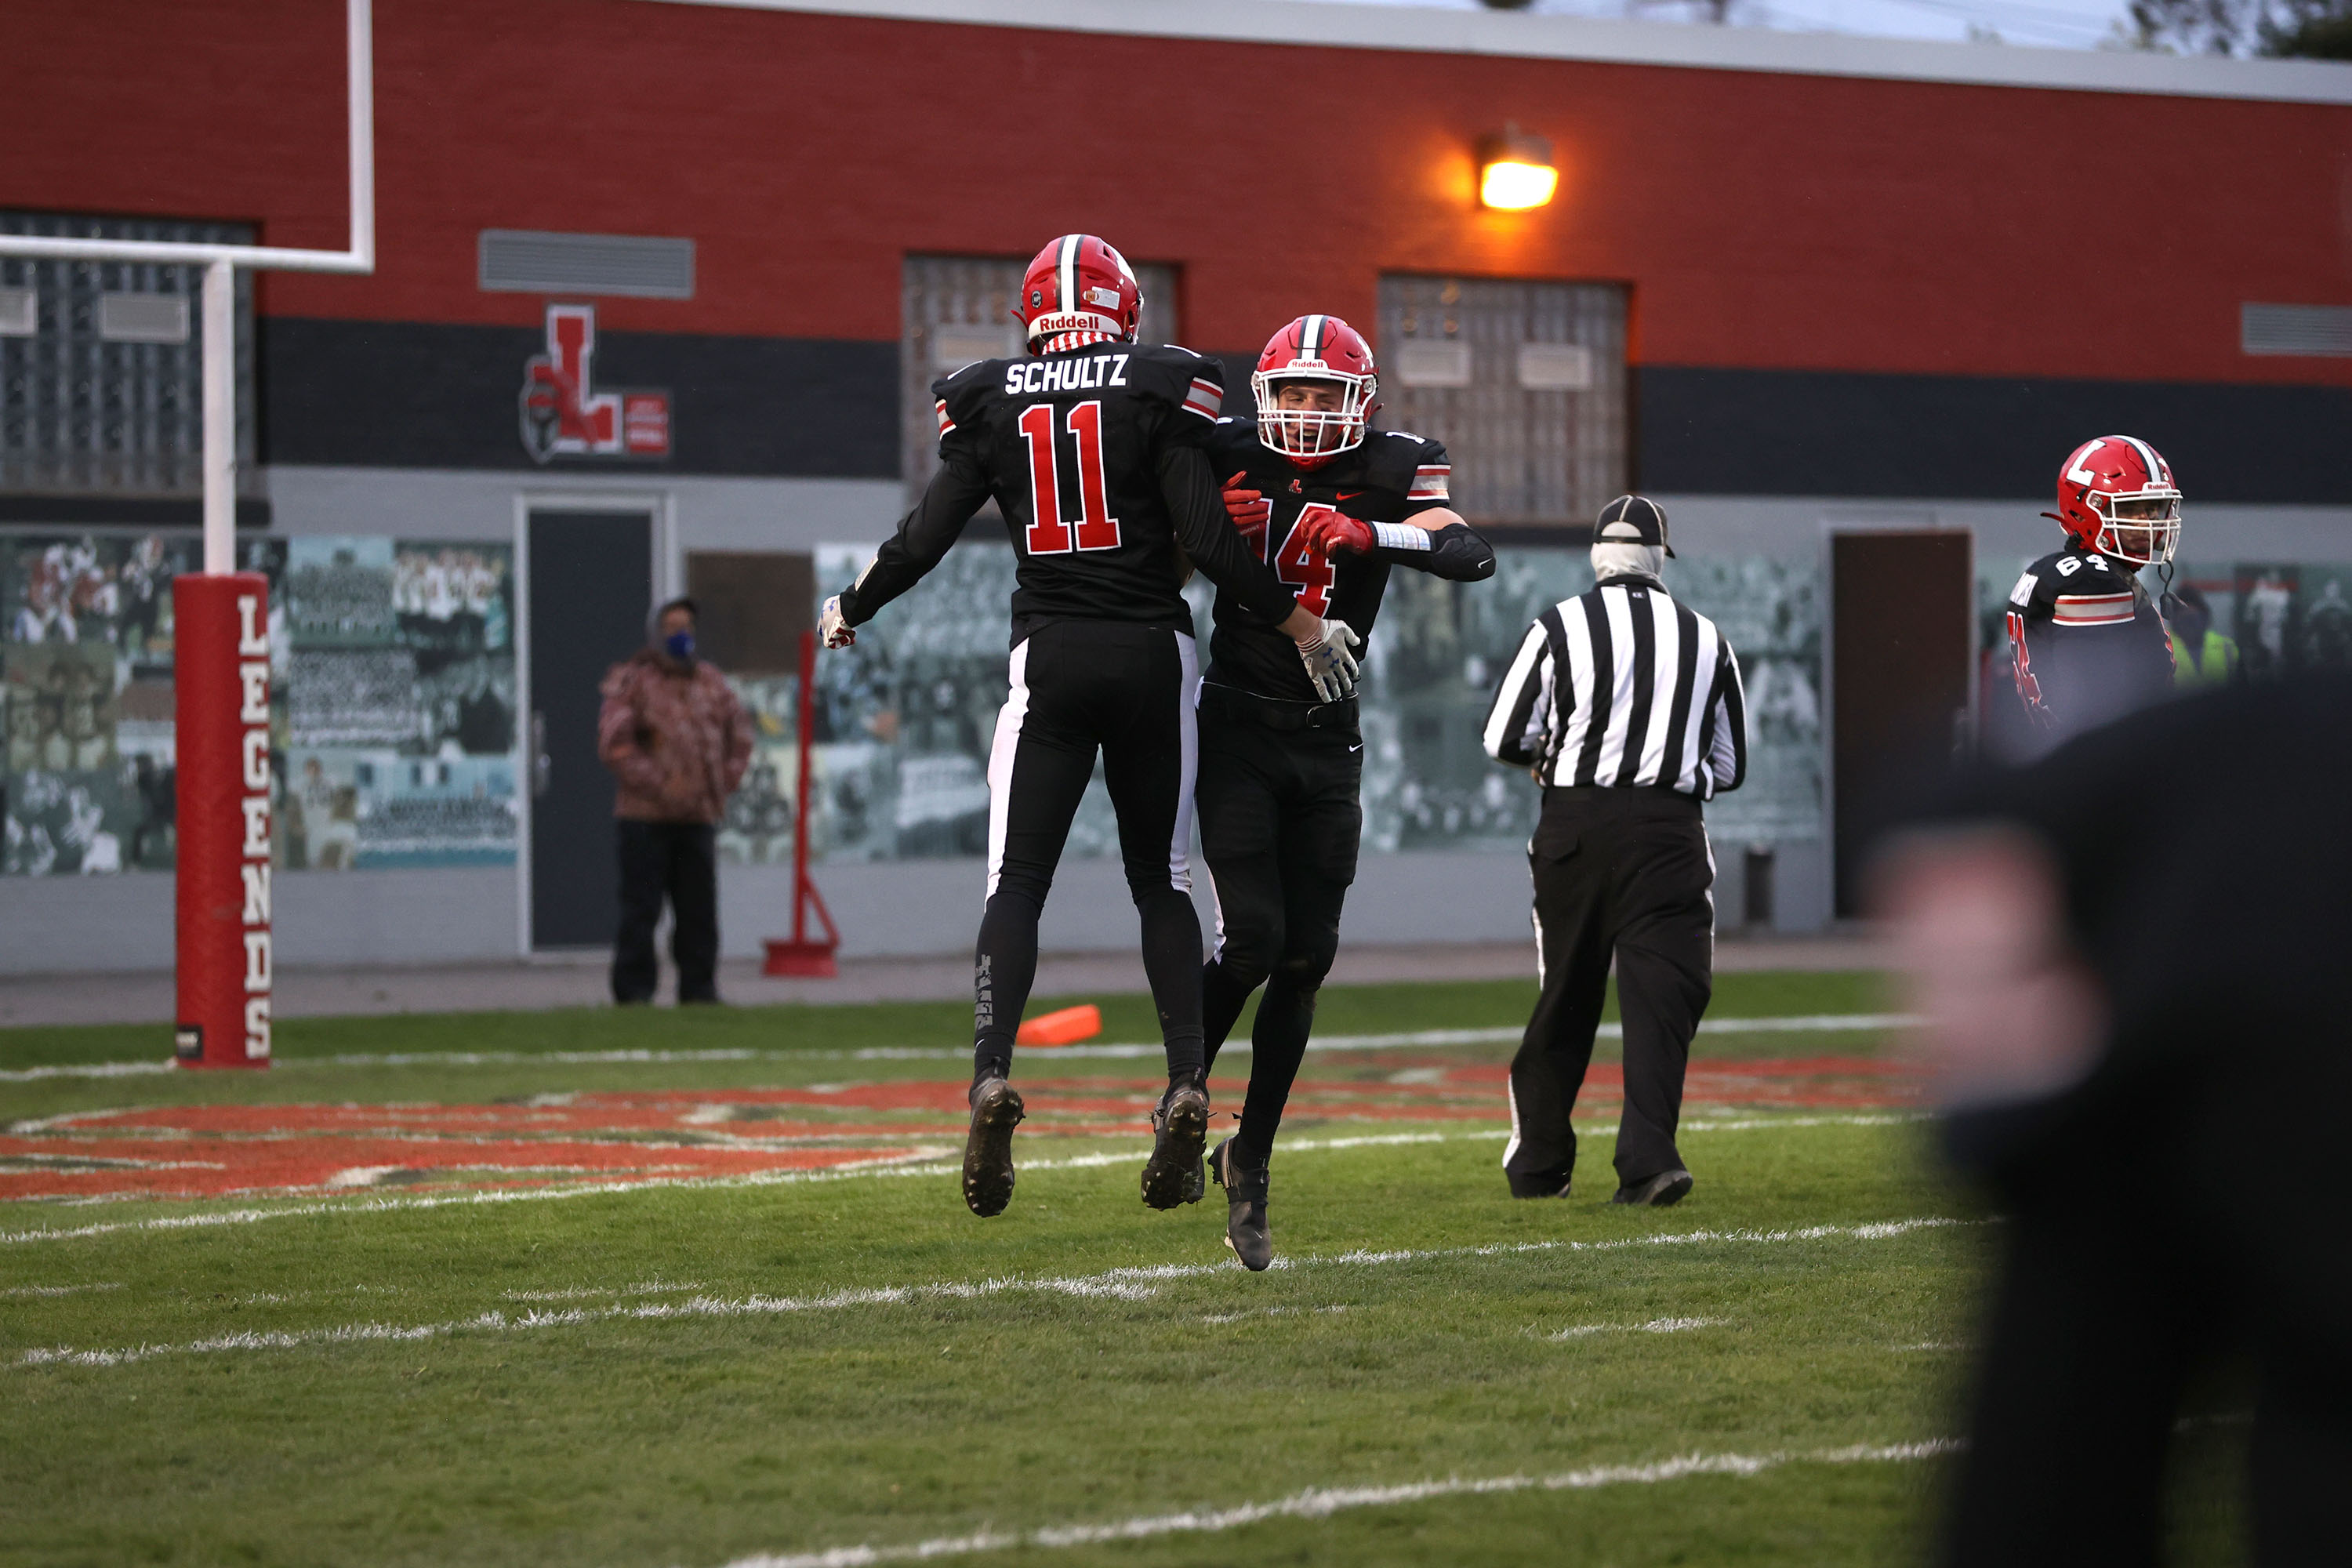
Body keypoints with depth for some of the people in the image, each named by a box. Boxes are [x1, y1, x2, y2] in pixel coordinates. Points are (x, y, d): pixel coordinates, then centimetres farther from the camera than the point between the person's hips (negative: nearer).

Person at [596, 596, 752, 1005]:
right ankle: (634, 990, 0)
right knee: (641, 909, -4)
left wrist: (726, 780, 9)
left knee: (699, 909, 6)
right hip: (646, 817, -5)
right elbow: (614, 742, -10)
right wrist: (658, 785, -14)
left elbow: (739, 729, 23)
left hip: (699, 814, 5)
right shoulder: (631, 679, -2)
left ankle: (699, 987, 12)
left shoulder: (710, 680, 15)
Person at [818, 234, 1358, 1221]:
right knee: (1161, 880, 12)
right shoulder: (1160, 388, -2)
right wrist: (1302, 626, 2)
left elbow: (923, 541, 2)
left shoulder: (989, 400, 3)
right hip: (1152, 656, 0)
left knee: (1016, 881, 1)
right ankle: (1187, 1083, -2)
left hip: (1050, 657, 0)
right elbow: (1208, 541, -8)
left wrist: (849, 611, 20)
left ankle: (992, 1074, -21)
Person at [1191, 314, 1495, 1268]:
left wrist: (1362, 534, -30)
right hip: (1238, 732, -2)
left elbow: (1471, 556, -19)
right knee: (1251, 940, -15)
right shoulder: (1229, 464, -2)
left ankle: (1249, 1164, 14)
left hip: (1328, 743, 2)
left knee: (1303, 964, 2)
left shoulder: (1389, 474, -3)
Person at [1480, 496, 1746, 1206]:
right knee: (1661, 995, -3)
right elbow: (1730, 766, 14)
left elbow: (1504, 739, 0)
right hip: (1670, 833, 0)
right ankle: (1649, 1157, -18)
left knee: (1565, 997, 11)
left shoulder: (1561, 626, 0)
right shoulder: (1705, 637, 9)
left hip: (1577, 827, 0)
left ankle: (1536, 1163, 19)